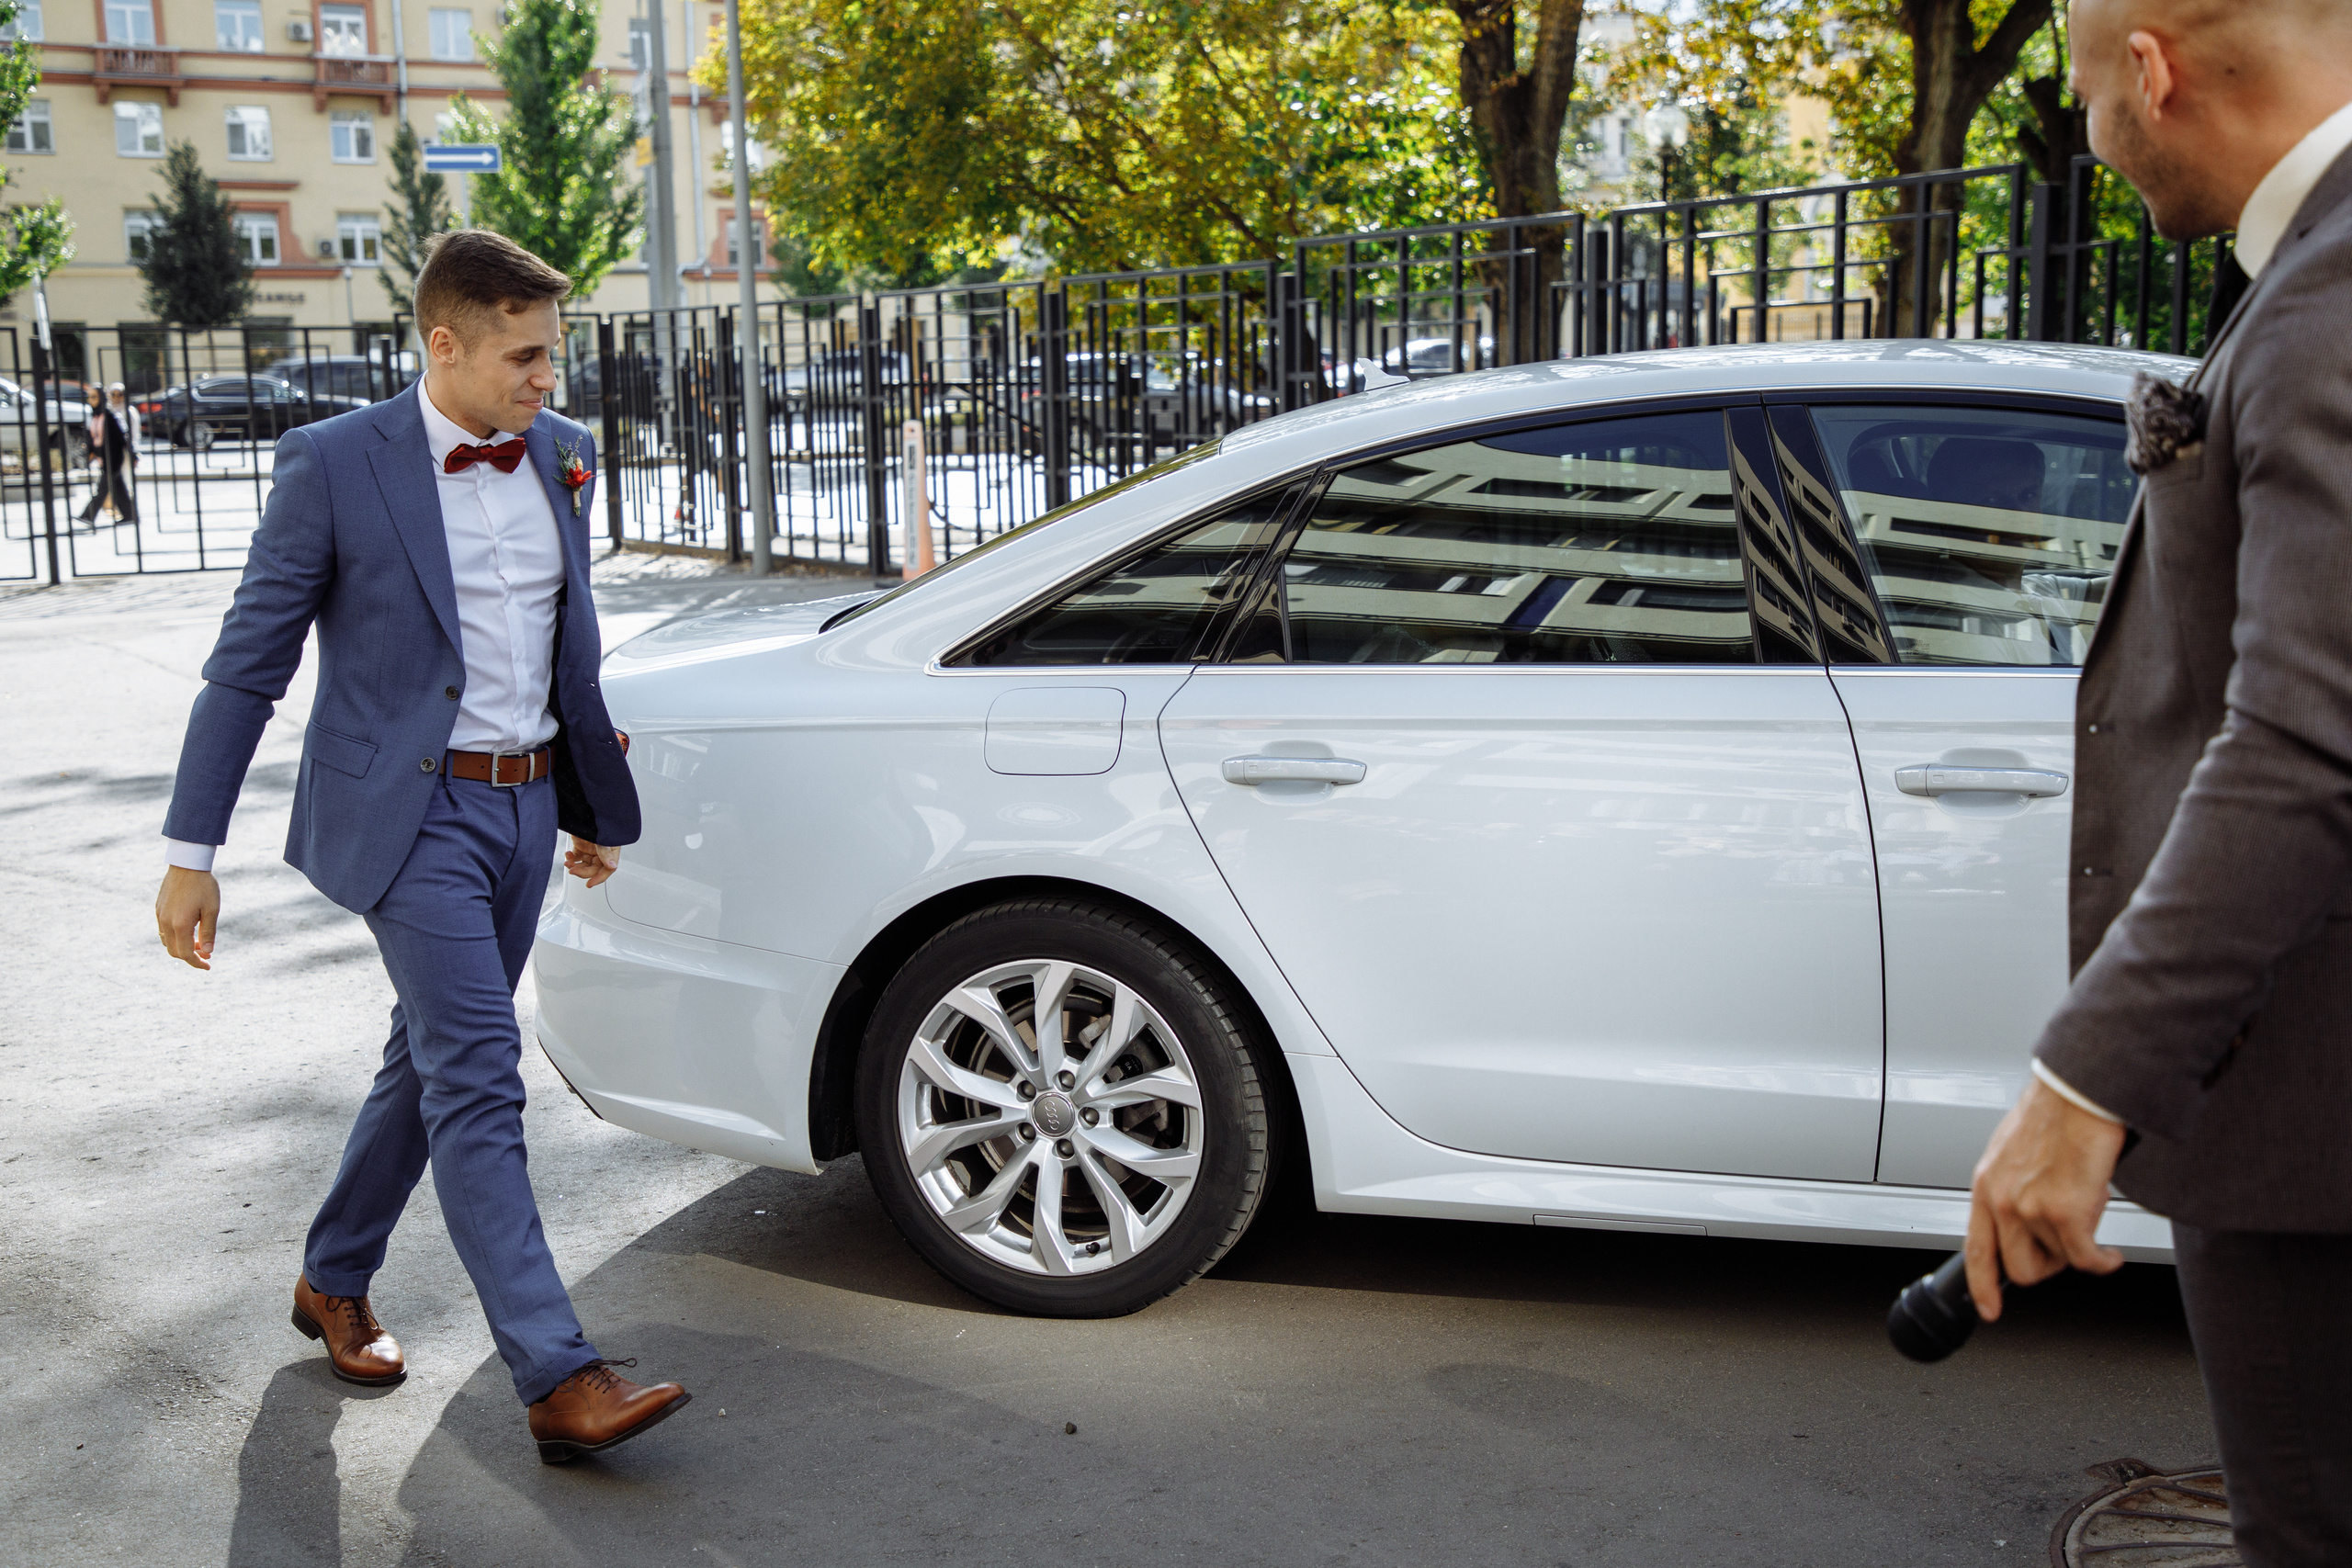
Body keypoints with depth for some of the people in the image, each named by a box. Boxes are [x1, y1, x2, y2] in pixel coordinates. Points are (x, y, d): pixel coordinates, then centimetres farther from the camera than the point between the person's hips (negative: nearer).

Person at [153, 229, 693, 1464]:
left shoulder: (559, 455, 6)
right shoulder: (336, 464, -11)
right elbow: (247, 666, -7)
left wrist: (595, 805, 21)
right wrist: (191, 854, -7)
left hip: (524, 808, 6)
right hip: (411, 813, -6)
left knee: (432, 1060, 17)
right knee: (480, 1083, -12)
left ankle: (334, 1280, 38)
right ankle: (558, 1378, -11)